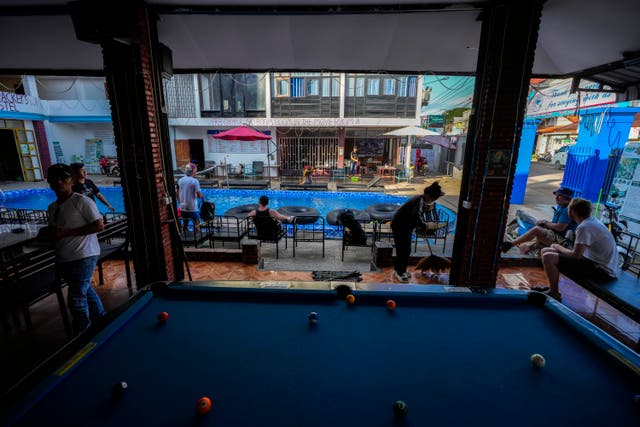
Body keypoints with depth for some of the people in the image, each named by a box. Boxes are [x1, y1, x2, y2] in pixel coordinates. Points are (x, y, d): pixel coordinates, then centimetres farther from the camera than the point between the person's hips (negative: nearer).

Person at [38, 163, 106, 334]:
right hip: (63, 259, 8)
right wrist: (47, 233, -1)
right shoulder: (52, 208, 13)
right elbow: (54, 231, 23)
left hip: (83, 257, -8)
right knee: (85, 290, 19)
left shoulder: (82, 201, -11)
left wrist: (66, 232, -19)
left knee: (77, 299, -3)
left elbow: (99, 225, -16)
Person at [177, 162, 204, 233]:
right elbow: (199, 195, -18)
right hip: (192, 208, -6)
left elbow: (178, 194, 9)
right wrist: (203, 198, 4)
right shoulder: (195, 181, -16)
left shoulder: (180, 180, 2)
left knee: (184, 223, 20)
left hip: (183, 207, 6)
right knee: (197, 224, 7)